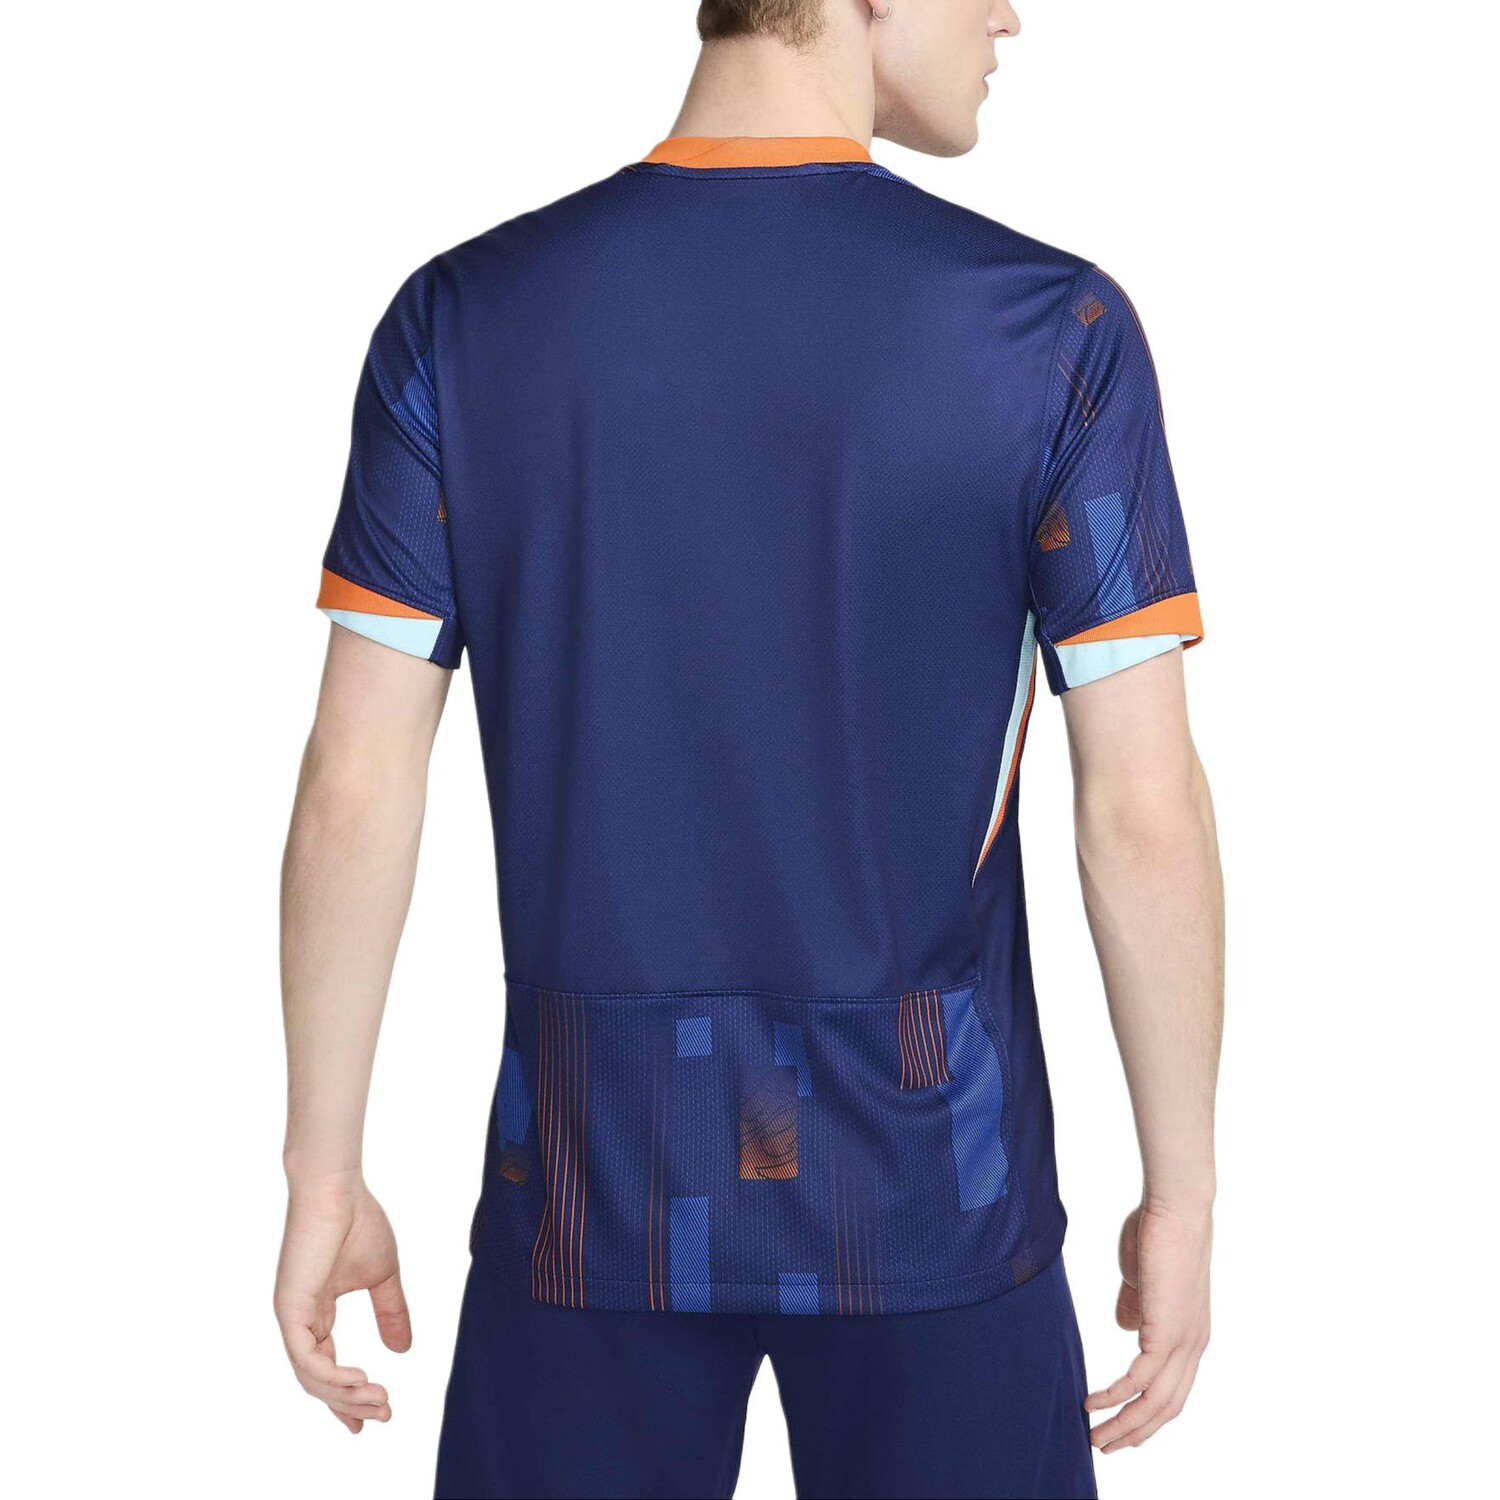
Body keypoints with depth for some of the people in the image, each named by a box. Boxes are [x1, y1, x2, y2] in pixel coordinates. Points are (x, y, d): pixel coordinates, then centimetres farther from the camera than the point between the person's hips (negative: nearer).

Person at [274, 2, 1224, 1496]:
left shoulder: (461, 319, -5)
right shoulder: (1051, 327, -10)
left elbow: (353, 794, -5)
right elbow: (1144, 815, -10)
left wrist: (323, 1174, 5)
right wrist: (1181, 1194, 2)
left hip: (591, 1185, 2)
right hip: (930, 1185, -1)